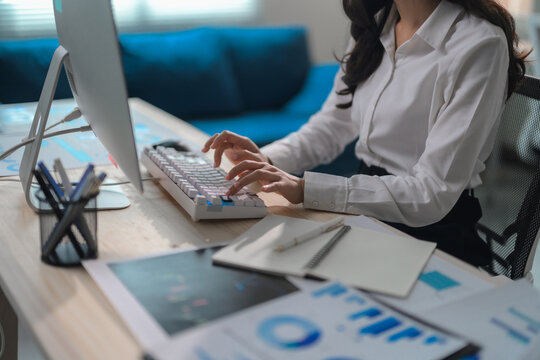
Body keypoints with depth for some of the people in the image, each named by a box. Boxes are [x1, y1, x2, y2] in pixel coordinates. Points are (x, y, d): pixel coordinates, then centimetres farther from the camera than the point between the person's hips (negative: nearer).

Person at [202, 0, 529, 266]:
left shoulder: (479, 44, -18)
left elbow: (433, 194, -22)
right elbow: (333, 125, 14)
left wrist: (304, 188, -30)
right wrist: (267, 159, -6)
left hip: (431, 233, -6)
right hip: (365, 212, 7)